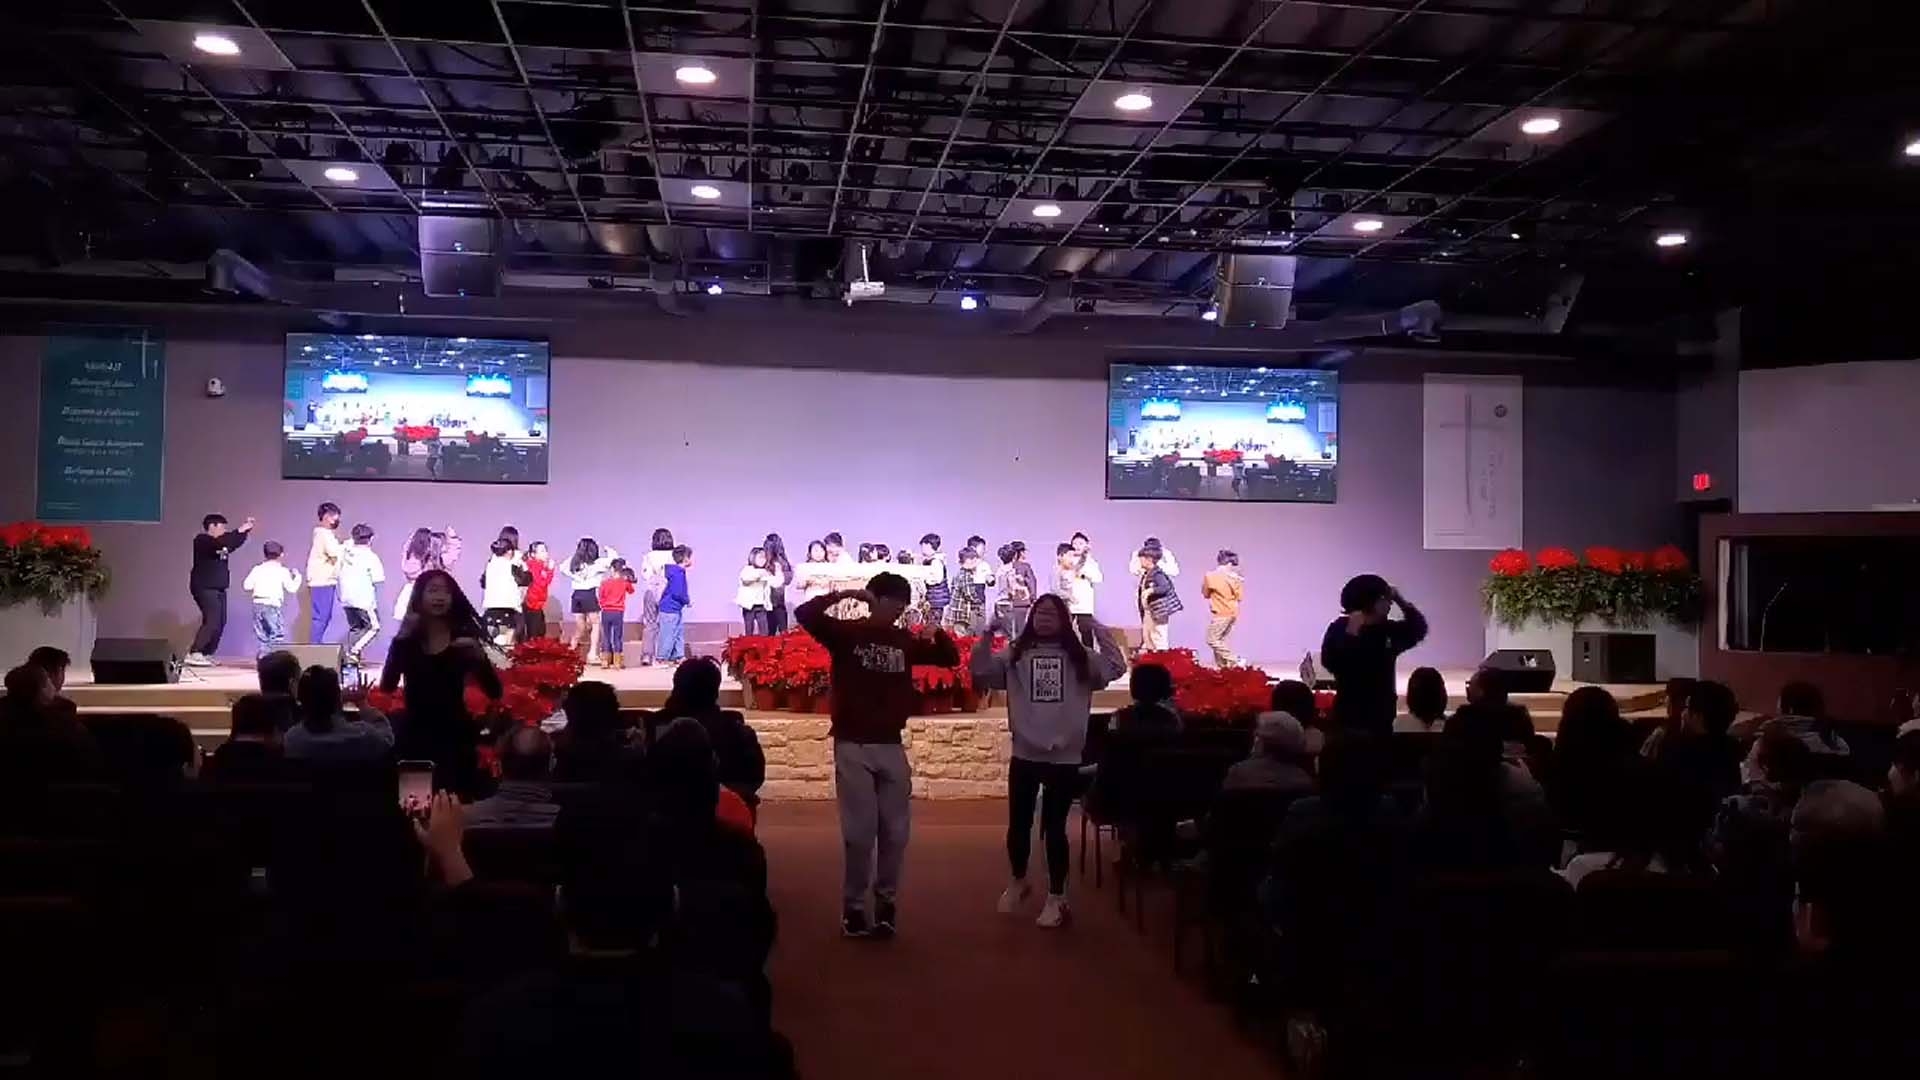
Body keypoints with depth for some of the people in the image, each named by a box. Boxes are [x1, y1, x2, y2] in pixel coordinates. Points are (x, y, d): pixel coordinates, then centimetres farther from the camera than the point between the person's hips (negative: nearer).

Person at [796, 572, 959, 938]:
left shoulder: (906, 641, 9)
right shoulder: (846, 632, -4)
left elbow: (951, 658, 13)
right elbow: (804, 614, -18)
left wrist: (938, 633, -6)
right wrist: (845, 594, -20)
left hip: (891, 746, 4)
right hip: (852, 746, -4)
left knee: (895, 831, 6)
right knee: (859, 831, -3)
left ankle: (886, 899, 21)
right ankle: (853, 904, 11)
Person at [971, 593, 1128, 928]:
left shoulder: (1079, 657, 3)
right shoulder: (1014, 655, 4)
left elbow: (1117, 666, -7)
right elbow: (979, 672, -3)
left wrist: (1098, 629, -12)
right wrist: (988, 634, -12)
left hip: (1064, 757, -2)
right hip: (1024, 755, 2)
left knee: (1054, 827, 1)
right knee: (1018, 824, 12)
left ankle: (1056, 898, 13)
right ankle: (1018, 882, 37)